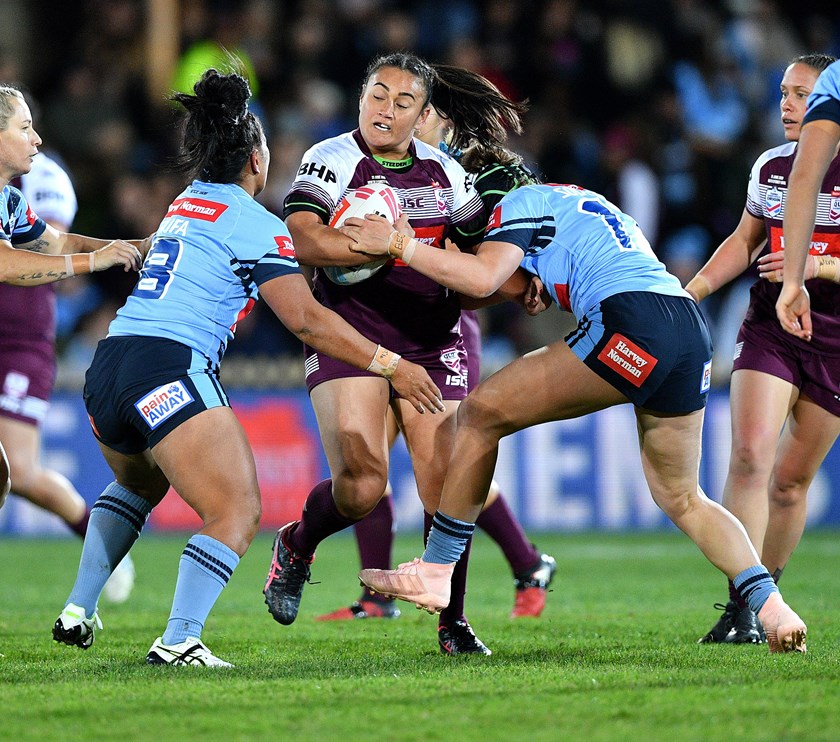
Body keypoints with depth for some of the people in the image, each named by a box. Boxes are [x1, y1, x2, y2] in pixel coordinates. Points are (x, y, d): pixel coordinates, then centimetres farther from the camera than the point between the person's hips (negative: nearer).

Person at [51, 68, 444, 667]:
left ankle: (77, 612, 29)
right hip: (170, 370, -8)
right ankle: (179, 641, -19)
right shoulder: (256, 225, -3)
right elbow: (306, 320, -8)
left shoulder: (186, 203, 22)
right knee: (238, 512, -5)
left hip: (105, 370, 9)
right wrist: (391, 365, -2)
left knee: (139, 484, 34)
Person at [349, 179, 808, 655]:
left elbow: (483, 278, -5)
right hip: (695, 334, 8)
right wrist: (549, 293, 29)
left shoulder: (520, 202, 10)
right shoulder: (585, 204, 36)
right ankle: (770, 605, 9)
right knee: (682, 498, 22)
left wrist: (399, 245, 2)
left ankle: (434, 573, 3)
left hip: (632, 327, -8)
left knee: (483, 413, 2)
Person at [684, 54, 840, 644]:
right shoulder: (770, 167, 6)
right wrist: (692, 291, 10)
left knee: (792, 480, 4)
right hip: (769, 330, 2)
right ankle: (739, 607, -21)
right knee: (750, 453, -18)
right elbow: (744, 241, 20)